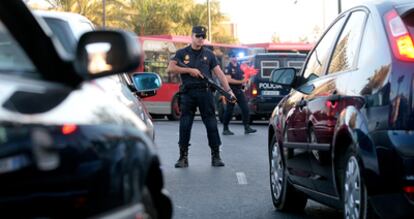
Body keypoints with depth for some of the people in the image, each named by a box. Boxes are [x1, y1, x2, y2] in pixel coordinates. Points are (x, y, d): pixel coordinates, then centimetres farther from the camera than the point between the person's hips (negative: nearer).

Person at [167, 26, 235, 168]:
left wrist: (228, 90, -4)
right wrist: (189, 70, -10)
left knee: (211, 124, -2)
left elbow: (219, 73, 7)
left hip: (205, 92, 0)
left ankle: (216, 156, 4)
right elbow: (170, 68, -2)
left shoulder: (209, 54, 12)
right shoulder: (182, 53, 10)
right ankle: (183, 157, 7)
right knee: (185, 125, -1)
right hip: (188, 93, 0)